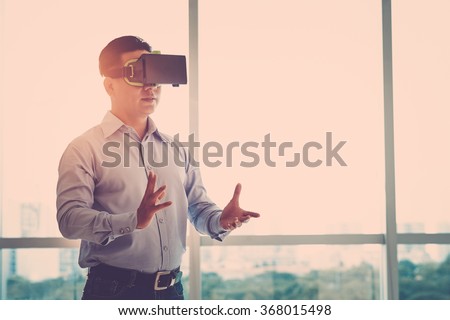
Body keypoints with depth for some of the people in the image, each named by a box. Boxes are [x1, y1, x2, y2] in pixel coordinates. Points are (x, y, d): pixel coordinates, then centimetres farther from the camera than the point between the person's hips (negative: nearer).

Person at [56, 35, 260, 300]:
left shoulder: (176, 149, 14)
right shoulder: (85, 149, -5)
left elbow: (198, 205, 16)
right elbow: (70, 218, -17)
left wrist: (220, 221, -7)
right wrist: (133, 221, -31)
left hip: (171, 289, 5)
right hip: (113, 290, -5)